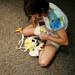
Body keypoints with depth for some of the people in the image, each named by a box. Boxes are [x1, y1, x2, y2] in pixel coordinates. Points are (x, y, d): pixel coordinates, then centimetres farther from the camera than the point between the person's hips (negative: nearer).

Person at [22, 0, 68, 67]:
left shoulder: (55, 19, -43)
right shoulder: (45, 6, -23)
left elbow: (65, 42, -33)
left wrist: (47, 37, -28)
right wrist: (35, 20, -17)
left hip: (55, 37, -6)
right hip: (46, 29, 6)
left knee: (43, 63, -18)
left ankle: (43, 46, 8)